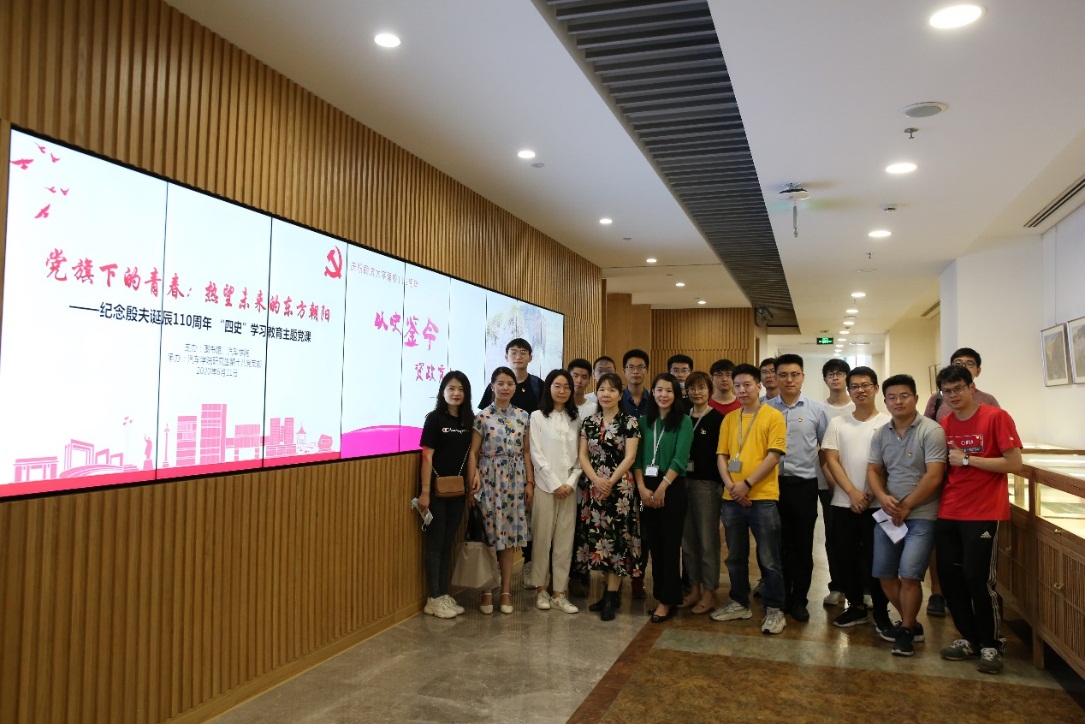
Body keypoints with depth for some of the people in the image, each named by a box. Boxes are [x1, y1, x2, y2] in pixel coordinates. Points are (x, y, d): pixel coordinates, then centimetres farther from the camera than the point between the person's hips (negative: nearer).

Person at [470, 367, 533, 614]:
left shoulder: (523, 417, 6)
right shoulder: (482, 417, -4)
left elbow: (526, 452, 9)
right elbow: (473, 452, -4)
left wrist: (530, 481, 5)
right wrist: (473, 482, -11)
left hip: (514, 480, 3)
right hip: (489, 480, -2)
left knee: (509, 535, 7)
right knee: (487, 535, 1)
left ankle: (506, 591, 17)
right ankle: (486, 591, 14)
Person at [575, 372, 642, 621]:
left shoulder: (629, 422, -1)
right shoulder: (589, 422, 10)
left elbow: (630, 457, -7)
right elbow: (583, 455, 6)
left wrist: (611, 481, -15)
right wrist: (596, 480, -10)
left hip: (620, 487, -4)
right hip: (593, 487, 4)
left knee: (616, 538, -5)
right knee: (598, 537, 6)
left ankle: (611, 596, 1)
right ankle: (613, 591, 19)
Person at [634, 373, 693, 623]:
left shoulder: (683, 422, -2)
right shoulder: (644, 421, 11)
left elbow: (680, 459, -10)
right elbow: (637, 456, 5)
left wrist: (662, 488, -15)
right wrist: (642, 487, -7)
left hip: (672, 488, -4)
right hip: (646, 489, 4)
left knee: (670, 545, -1)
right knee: (654, 544, 8)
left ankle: (668, 601, 6)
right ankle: (660, 594, 18)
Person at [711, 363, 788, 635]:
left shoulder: (773, 416, -4)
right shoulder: (729, 419, 11)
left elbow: (774, 455, -11)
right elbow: (721, 455, 8)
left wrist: (747, 484, -16)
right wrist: (729, 484, -9)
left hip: (763, 498, -5)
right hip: (732, 498, 5)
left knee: (769, 559, 2)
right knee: (735, 557, 15)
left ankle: (774, 610, 14)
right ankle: (739, 603, 28)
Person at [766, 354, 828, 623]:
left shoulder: (816, 409, 1)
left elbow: (825, 447, 8)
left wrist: (821, 471, 5)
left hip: (804, 485, 0)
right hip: (773, 484, 1)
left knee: (803, 546, 8)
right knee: (778, 544, 9)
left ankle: (799, 600, 21)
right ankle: (779, 598, 21)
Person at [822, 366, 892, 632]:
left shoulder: (888, 423, -1)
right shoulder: (837, 423, 7)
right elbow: (831, 461, 1)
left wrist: (871, 495, -10)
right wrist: (853, 493, -9)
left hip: (877, 504, -3)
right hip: (843, 503, 3)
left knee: (876, 559, 2)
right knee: (846, 558, 9)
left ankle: (881, 611, 17)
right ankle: (856, 607, 24)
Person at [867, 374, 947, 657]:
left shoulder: (931, 431, -11)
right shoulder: (881, 434, 7)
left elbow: (933, 476, -15)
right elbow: (873, 471, 10)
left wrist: (906, 506, -11)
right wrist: (884, 498, -9)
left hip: (921, 514, -6)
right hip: (888, 514, 6)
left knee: (909, 575, -11)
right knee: (884, 574, 8)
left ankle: (906, 630, 10)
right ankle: (911, 623, 28)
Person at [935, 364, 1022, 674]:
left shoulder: (996, 417, -7)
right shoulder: (944, 425, 9)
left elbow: (1014, 464, -13)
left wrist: (967, 459, -14)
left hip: (983, 514, -5)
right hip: (948, 514, 5)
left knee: (978, 578, -4)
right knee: (949, 577, 8)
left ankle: (991, 645, 15)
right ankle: (968, 638, 25)